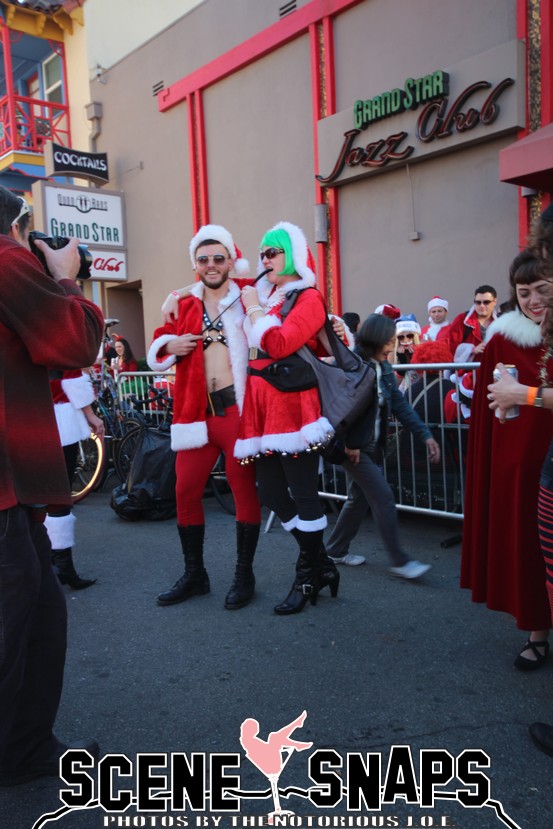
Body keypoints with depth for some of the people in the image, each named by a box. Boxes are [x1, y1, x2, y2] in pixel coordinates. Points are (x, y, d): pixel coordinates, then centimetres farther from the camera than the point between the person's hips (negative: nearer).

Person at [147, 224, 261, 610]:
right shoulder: (184, 304, 13)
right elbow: (158, 348, 19)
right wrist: (169, 345, -1)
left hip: (238, 407, -4)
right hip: (196, 410, 5)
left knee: (244, 489, 4)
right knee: (186, 491, 8)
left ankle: (244, 575, 20)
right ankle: (194, 574, 26)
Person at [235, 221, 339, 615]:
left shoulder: (308, 298, -5)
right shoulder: (262, 295, 18)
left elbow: (278, 344, -19)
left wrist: (254, 308, -6)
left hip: (292, 405, -8)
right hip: (260, 406, 8)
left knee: (303, 492, -1)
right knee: (271, 491, 9)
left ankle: (308, 577, 15)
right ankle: (321, 565, 24)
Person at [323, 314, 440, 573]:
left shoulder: (384, 368, 5)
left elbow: (399, 404, 4)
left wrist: (425, 435, -3)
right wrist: (346, 444, -20)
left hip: (371, 446, 8)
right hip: (352, 447, -8)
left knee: (359, 498, 15)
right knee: (383, 497, -6)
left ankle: (336, 551, 30)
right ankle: (399, 561, 5)